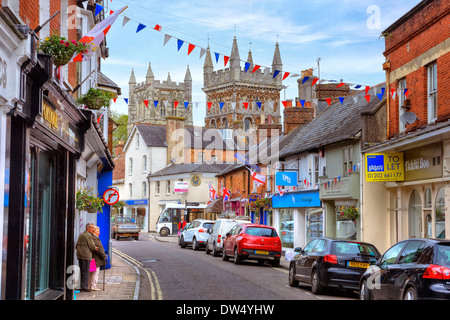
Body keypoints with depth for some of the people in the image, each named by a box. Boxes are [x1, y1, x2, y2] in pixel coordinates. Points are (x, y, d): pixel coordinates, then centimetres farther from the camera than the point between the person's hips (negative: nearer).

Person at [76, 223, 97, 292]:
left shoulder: (81, 235, 17)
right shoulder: (89, 235, -12)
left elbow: (77, 245, 21)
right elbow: (92, 246, -12)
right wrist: (96, 248, 6)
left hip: (79, 255, 9)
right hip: (86, 256, -9)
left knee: (82, 271, 13)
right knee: (86, 272, -6)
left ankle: (82, 286, 16)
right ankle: (84, 287, -6)